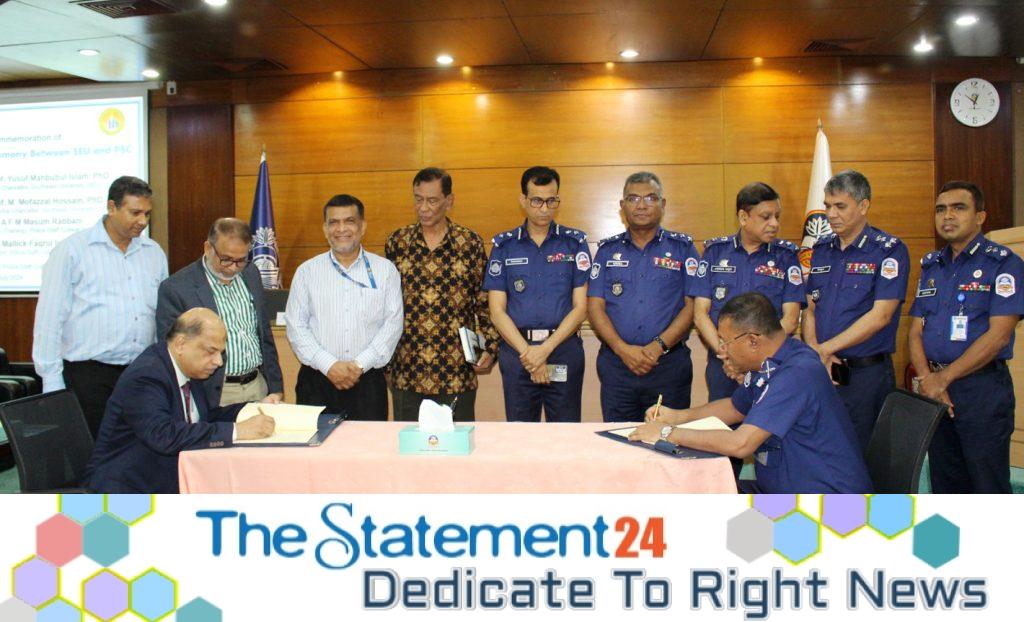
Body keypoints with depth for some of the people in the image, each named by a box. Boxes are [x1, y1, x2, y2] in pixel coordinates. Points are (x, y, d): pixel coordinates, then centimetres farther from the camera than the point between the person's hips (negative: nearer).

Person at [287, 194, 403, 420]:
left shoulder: (384, 270, 5)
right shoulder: (307, 272, 6)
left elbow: (393, 323, -1)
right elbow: (296, 326, 2)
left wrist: (361, 364, -10)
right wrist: (329, 366, -10)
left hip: (368, 380, 0)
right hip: (317, 381, 0)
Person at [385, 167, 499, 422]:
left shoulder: (471, 243, -1)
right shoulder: (397, 242, 4)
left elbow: (485, 303, 4)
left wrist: (491, 348, -5)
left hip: (457, 373, -1)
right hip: (406, 373, 2)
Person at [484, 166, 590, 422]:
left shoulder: (574, 242, 5)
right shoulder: (504, 245, 6)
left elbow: (580, 307, 0)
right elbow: (497, 311, 1)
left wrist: (546, 349, -11)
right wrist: (528, 353, -10)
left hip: (564, 348, 0)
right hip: (516, 350, 1)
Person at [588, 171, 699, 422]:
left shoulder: (683, 247, 6)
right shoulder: (608, 250, 10)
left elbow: (692, 305, -1)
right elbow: (595, 306, 3)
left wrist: (659, 346, -14)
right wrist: (623, 349, -11)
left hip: (670, 362, -1)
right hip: (616, 363, 2)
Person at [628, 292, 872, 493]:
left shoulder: (797, 373, -26)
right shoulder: (767, 364, 5)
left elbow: (740, 443, -32)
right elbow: (736, 407, 25)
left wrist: (669, 433, -20)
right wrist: (678, 416, 11)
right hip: (782, 489, 9)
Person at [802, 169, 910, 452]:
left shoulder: (890, 250, -7)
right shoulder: (821, 249, 11)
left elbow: (880, 315, -14)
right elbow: (810, 308, 11)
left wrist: (826, 349, -15)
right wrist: (813, 350, -7)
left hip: (867, 373, -5)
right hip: (822, 372, 5)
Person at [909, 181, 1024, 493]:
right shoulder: (931, 266, 13)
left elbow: (998, 335, -14)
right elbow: (915, 331, 9)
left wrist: (944, 378, -14)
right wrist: (927, 378, -7)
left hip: (983, 390, -5)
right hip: (934, 390, 5)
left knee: (988, 487, 1)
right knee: (944, 484, 14)